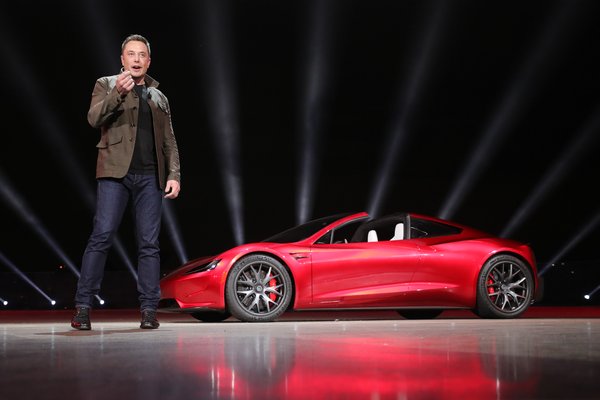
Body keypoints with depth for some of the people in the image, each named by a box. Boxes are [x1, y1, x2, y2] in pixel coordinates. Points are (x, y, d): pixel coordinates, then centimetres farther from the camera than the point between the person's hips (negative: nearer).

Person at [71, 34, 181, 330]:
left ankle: (149, 310, 3)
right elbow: (94, 118, -6)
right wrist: (118, 93, -22)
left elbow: (169, 141, 18)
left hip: (150, 177, 3)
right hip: (115, 172, -3)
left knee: (149, 243, 0)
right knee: (101, 237, -10)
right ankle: (83, 307, -6)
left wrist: (174, 175, 5)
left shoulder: (159, 97, 22)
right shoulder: (106, 85, 12)